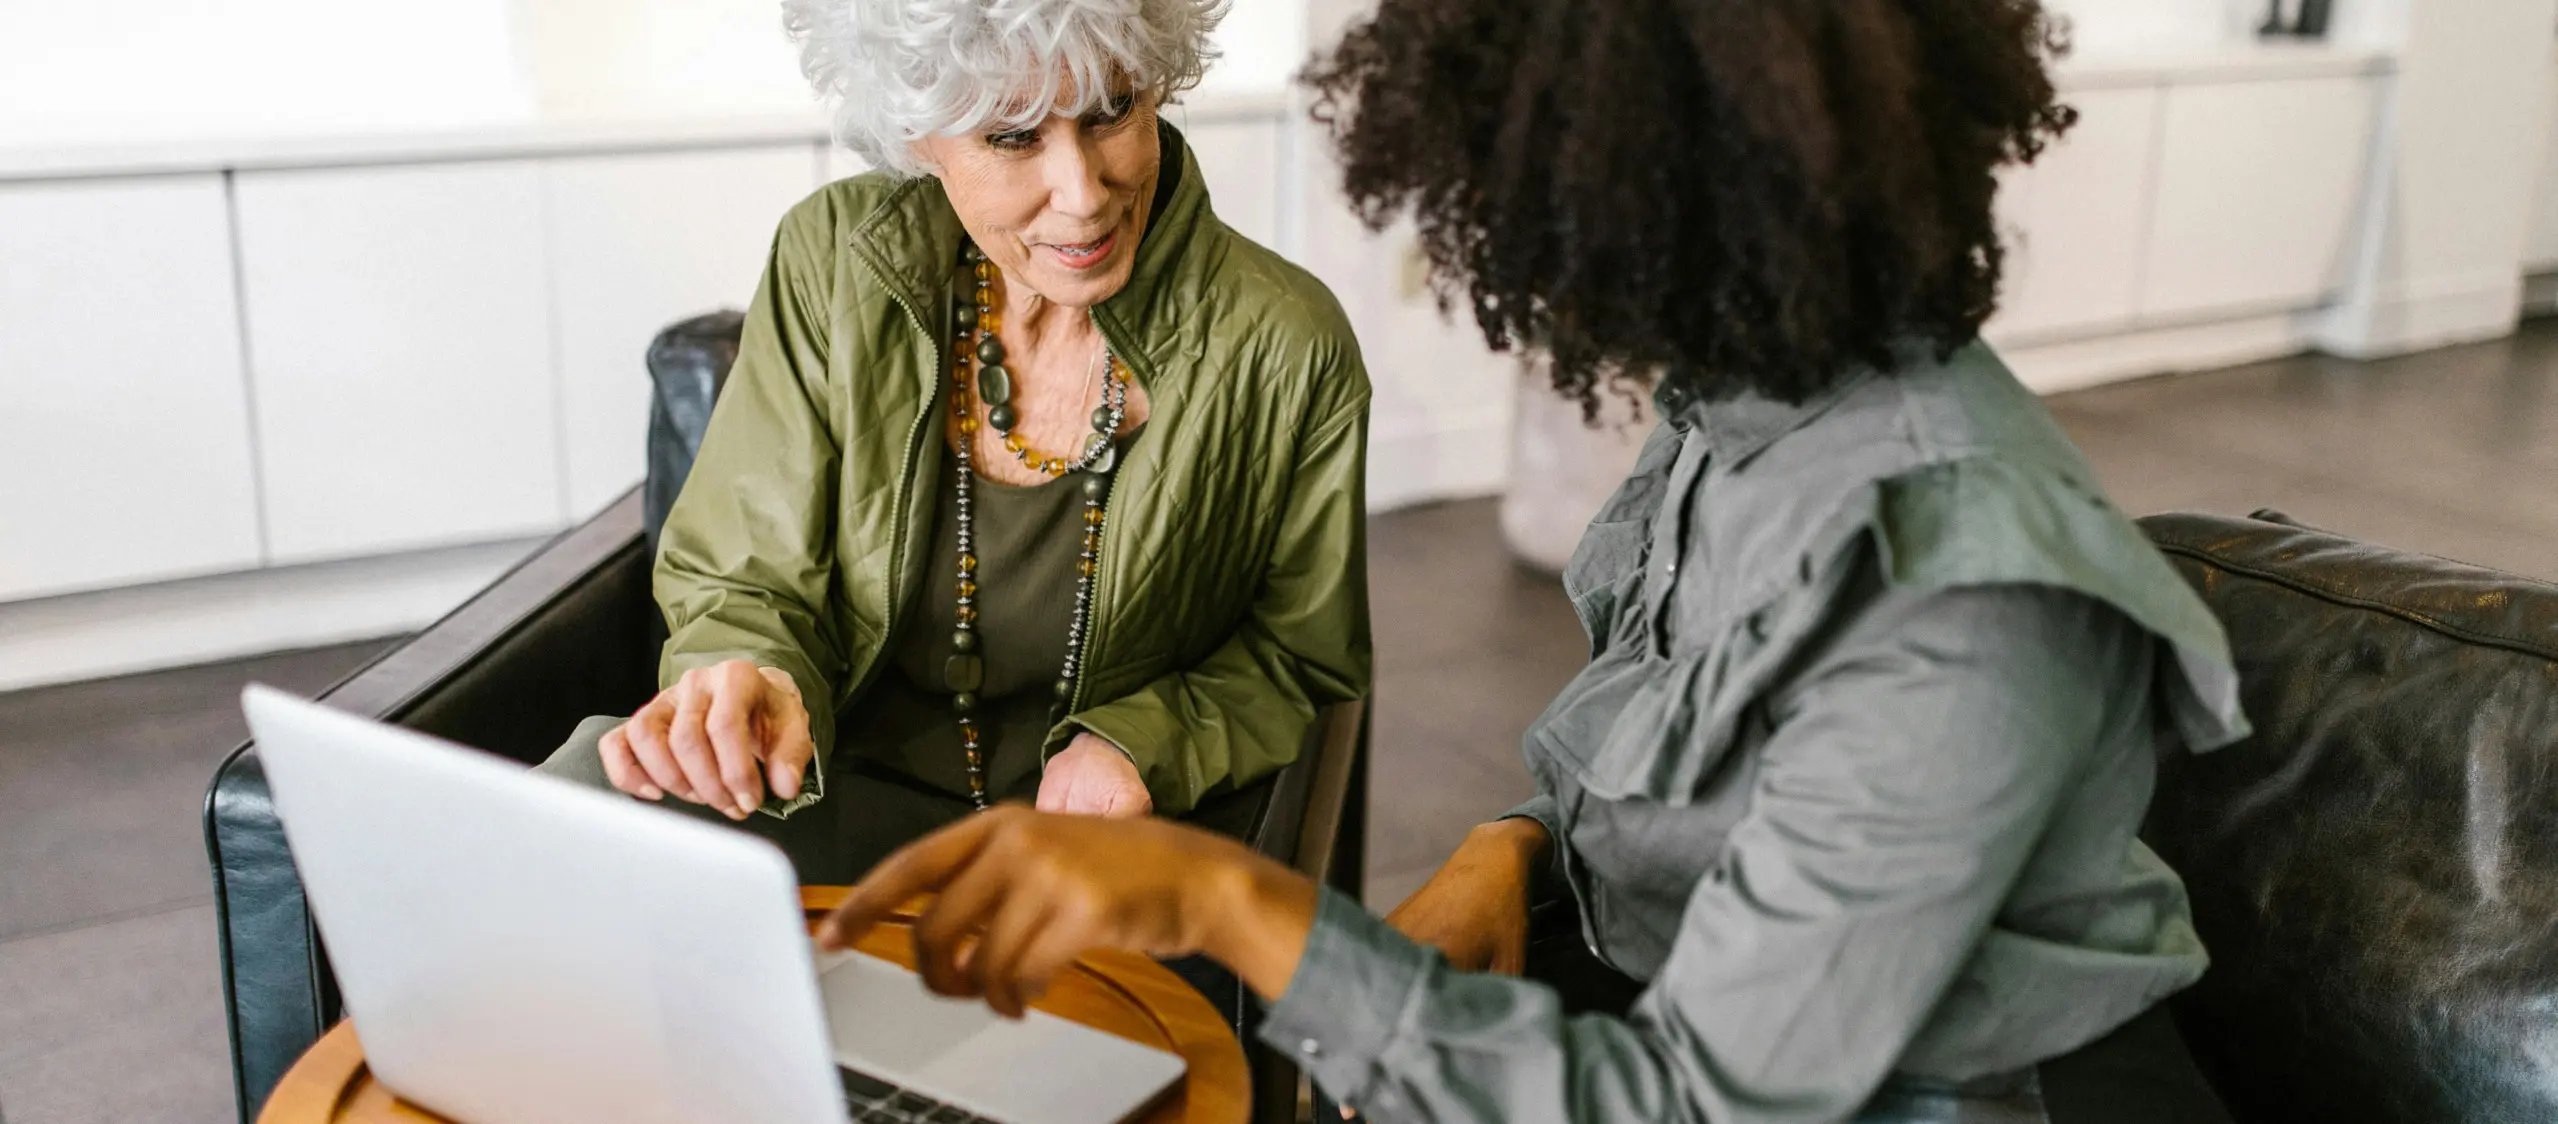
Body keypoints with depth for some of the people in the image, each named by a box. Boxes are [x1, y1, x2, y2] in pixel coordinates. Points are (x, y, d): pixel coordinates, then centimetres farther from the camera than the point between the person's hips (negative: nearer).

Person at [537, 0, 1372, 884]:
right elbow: (744, 581, -2)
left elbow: (1298, 653, 3)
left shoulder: (1288, 351, -13)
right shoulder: (835, 260, -9)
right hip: (839, 797, 1)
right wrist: (745, 681, -27)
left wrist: (1141, 745, -17)